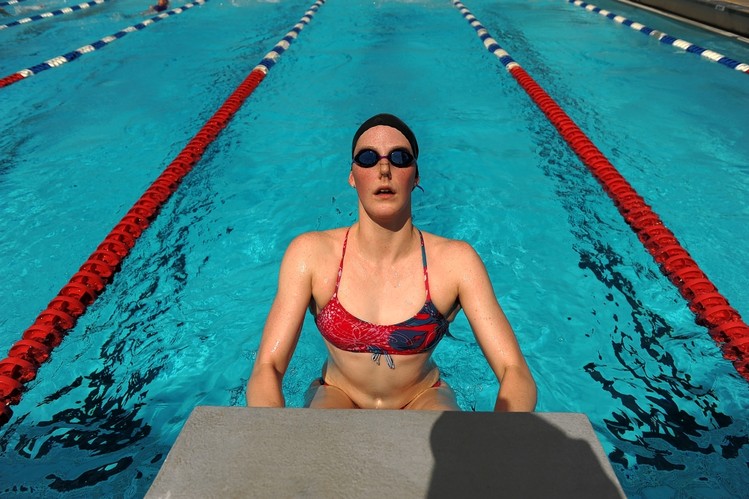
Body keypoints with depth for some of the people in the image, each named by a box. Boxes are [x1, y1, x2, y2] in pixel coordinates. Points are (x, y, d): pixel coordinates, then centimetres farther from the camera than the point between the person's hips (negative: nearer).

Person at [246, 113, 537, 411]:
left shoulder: (455, 261, -17)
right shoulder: (310, 254, -17)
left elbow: (516, 374, -18)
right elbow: (265, 370, -19)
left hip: (422, 397, 1)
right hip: (337, 394, 0)